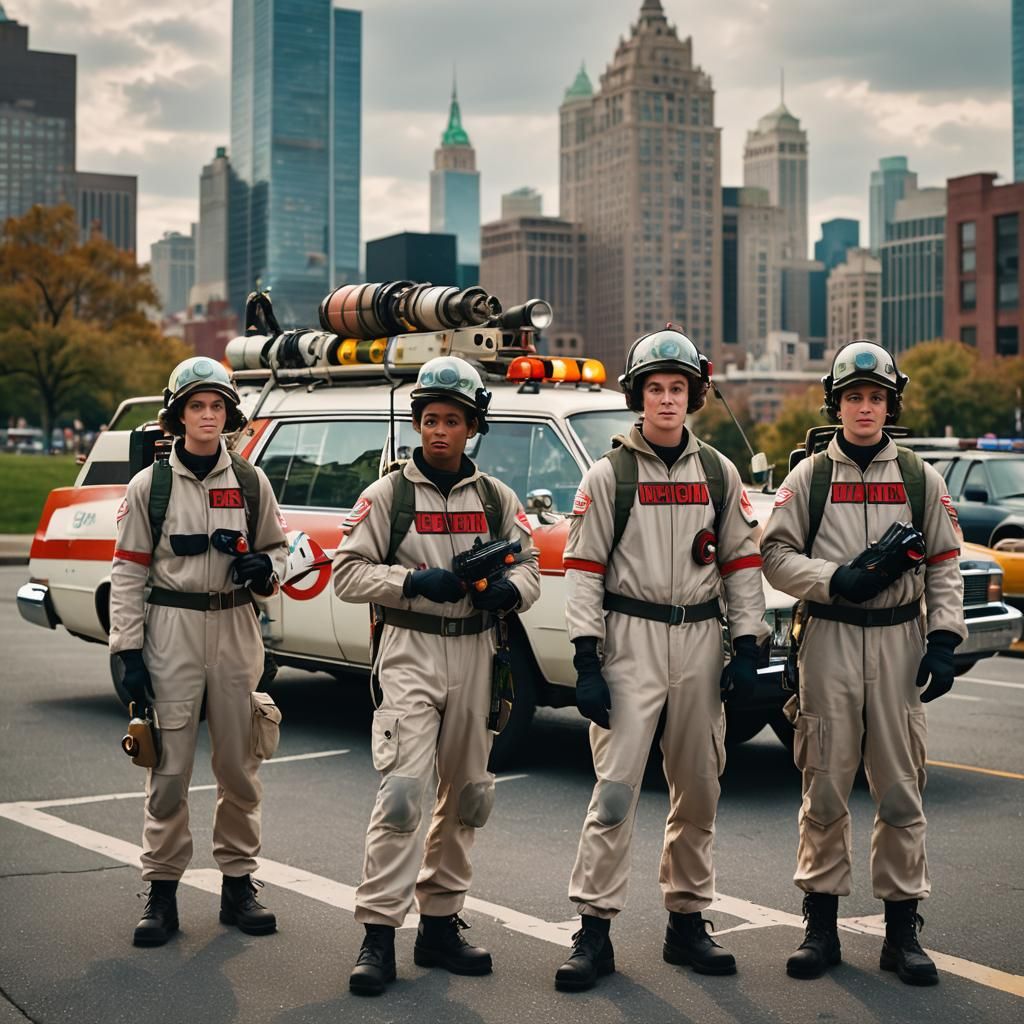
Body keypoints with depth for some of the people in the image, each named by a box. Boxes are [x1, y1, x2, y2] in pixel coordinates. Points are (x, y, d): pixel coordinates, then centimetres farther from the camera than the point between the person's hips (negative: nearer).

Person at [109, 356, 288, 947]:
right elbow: (128, 573, 0)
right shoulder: (150, 485, 1)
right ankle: (162, 891, 7)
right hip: (172, 631, -2)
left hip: (236, 630, 2)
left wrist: (264, 568, -7)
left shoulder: (250, 482, 7)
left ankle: (239, 884, 18)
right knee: (171, 769, -2)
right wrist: (129, 651, -7)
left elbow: (278, 547, 18)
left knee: (239, 765, 7)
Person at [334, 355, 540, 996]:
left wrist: (510, 590, -11)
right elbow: (349, 574, -3)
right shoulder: (389, 495, 0)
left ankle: (440, 924, 23)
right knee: (402, 792, -14)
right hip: (410, 654, -4)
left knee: (468, 796, 10)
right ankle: (379, 936, -10)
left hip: (476, 655, 4)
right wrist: (415, 580, -18)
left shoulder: (496, 499, 9)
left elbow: (529, 567, 12)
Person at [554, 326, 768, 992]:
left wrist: (747, 650, 3)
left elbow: (742, 562, 11)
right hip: (630, 638, -3)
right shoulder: (609, 475, 0)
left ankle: (688, 922, 21)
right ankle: (595, 931, -3)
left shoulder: (719, 474, 9)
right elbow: (584, 569, -3)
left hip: (700, 641, 4)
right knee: (615, 790, -8)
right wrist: (587, 662, -9)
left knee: (699, 792, 9)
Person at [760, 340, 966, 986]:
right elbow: (776, 555, 2)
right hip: (828, 640, 0)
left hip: (900, 641, 1)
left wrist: (944, 642, -2)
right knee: (825, 789, 3)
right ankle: (821, 926, 13)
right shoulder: (810, 477, 7)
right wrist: (836, 580, -13)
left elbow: (945, 567, 8)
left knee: (901, 789, 2)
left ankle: (903, 930, 11)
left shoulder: (920, 479, 9)